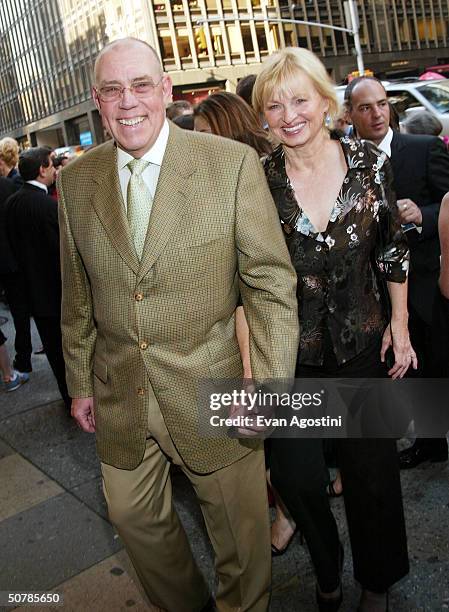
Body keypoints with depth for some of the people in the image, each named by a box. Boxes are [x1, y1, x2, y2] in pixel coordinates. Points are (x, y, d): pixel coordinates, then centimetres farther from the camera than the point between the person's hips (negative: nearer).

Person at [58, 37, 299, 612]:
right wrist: (79, 381, 11)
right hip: (119, 397, 4)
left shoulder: (234, 163, -12)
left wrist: (271, 388, -13)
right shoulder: (75, 180, 0)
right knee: (132, 513, 22)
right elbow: (77, 295, 8)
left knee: (240, 529, 16)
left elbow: (272, 281, -10)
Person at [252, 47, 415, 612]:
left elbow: (392, 249, 6)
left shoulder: (370, 163, -6)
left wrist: (400, 323, 7)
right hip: (289, 353, -1)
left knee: (372, 470, 13)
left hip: (361, 345, 1)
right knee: (297, 475, 6)